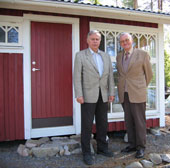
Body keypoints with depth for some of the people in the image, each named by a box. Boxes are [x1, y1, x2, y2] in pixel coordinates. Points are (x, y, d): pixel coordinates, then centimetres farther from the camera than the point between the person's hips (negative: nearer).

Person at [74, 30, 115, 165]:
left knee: (102, 123, 10)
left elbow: (110, 75, 9)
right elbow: (77, 76, -8)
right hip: (88, 95, -5)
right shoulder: (80, 55, -3)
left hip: (102, 95, 5)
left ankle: (102, 148, 25)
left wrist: (111, 93, 2)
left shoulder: (106, 56, 11)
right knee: (87, 124, -1)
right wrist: (79, 95, -15)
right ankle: (86, 152, 10)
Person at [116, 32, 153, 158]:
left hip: (137, 93, -4)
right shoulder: (119, 57, 8)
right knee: (129, 121, 10)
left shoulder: (143, 54, -6)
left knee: (139, 121, 1)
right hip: (124, 94, 5)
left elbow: (149, 74, 5)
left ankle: (141, 147, 13)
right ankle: (132, 144, 21)